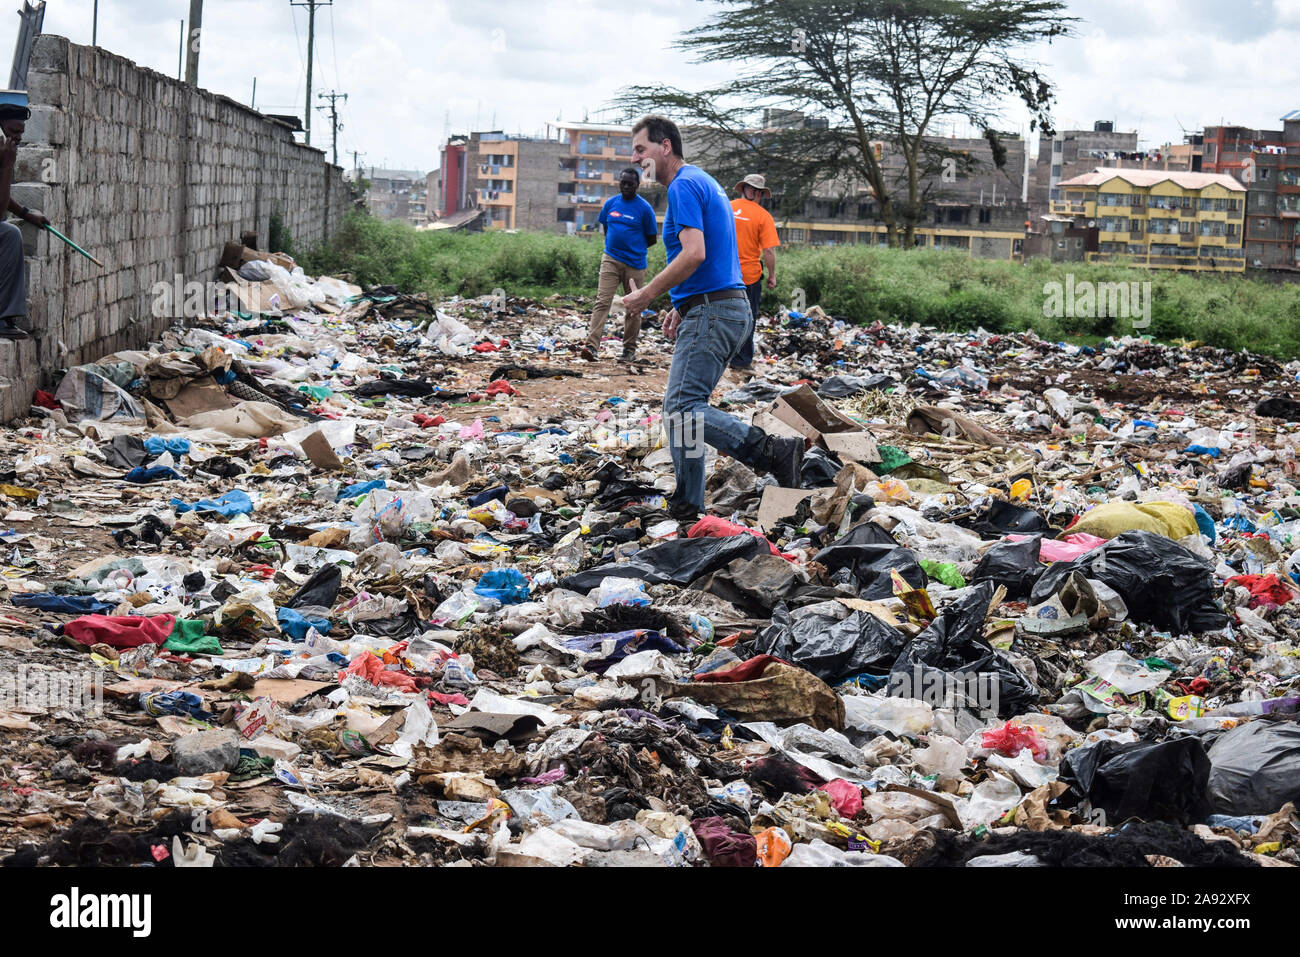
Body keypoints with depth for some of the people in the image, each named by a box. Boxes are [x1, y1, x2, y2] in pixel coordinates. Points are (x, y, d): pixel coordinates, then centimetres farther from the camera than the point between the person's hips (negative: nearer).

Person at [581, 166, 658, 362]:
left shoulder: (644, 208, -4)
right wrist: (614, 246, 13)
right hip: (610, 260, 2)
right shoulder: (610, 203, 7)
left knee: (633, 307, 6)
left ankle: (629, 349, 17)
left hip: (634, 264, -2)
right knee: (602, 302, -11)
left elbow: (652, 239, 3)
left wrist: (634, 249, 6)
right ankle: (592, 345, -20)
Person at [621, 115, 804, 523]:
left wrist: (647, 294, -14)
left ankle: (775, 453, -24)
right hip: (723, 308, 11)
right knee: (679, 407, 13)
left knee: (684, 407, -16)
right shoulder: (703, 182, 22)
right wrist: (682, 307, 24)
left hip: (710, 313, -11)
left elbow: (694, 254, -23)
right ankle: (686, 507, 15)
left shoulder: (684, 186, -11)